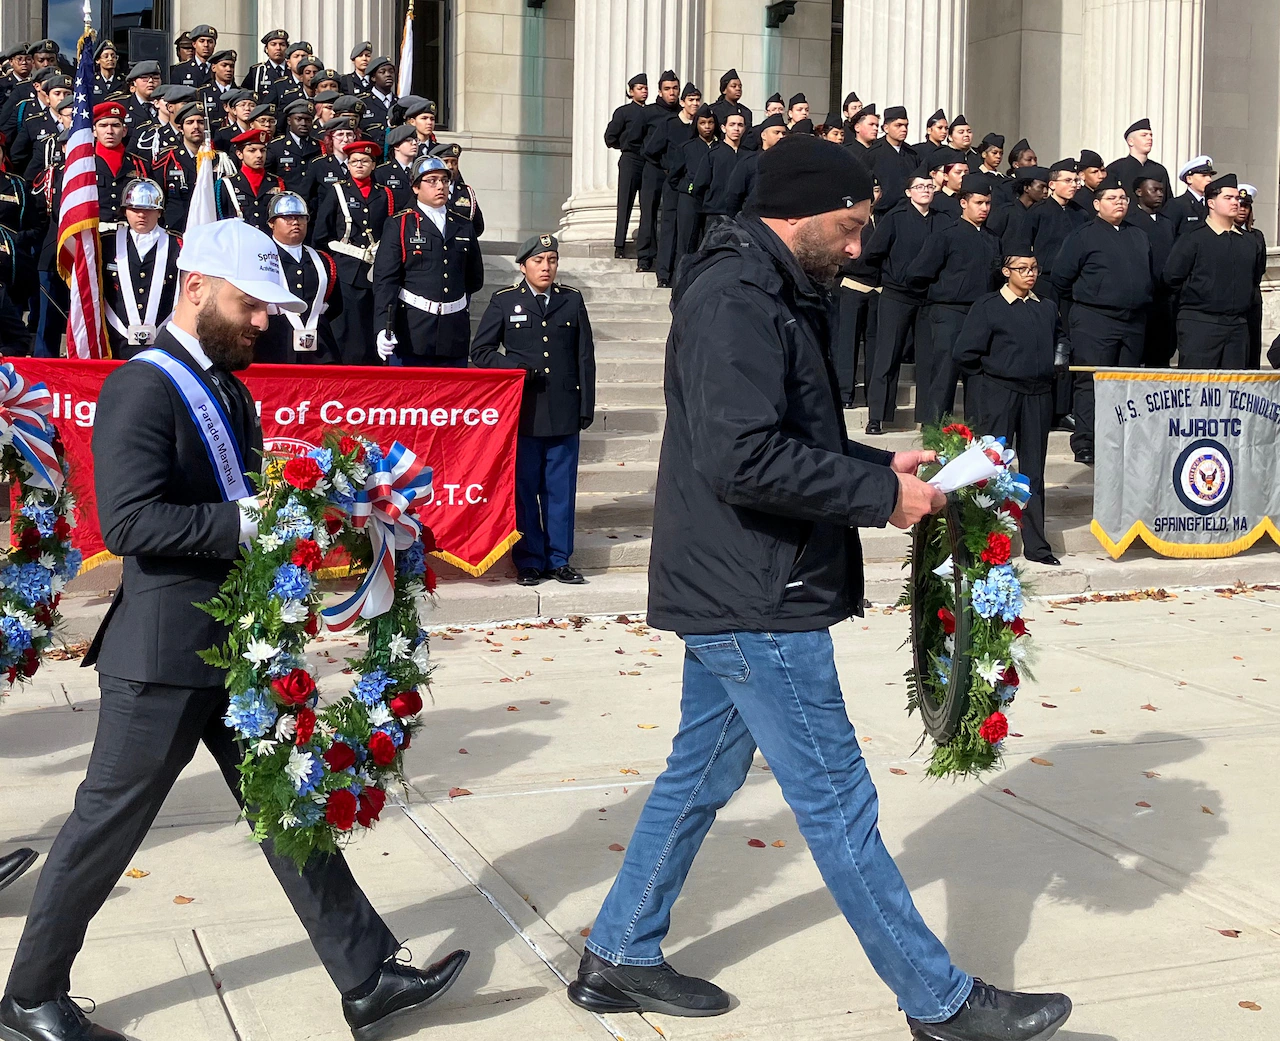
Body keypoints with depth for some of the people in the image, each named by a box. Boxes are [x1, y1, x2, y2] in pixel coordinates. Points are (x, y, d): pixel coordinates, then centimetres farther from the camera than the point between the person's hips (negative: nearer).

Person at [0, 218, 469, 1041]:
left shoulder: (228, 389, 14)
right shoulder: (142, 388, -14)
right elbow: (129, 520, -25)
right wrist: (245, 523, -27)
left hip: (238, 648, 9)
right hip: (163, 656, -8)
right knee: (108, 826, 4)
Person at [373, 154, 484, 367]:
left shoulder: (464, 226, 14)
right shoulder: (399, 225, 2)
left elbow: (475, 278, 25)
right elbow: (385, 280, -8)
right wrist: (384, 328, -19)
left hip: (455, 332, 4)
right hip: (412, 332, -4)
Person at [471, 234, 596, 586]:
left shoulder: (572, 300, 9)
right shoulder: (504, 301, 4)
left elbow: (585, 357, 10)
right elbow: (480, 351, 5)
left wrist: (586, 408, 5)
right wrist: (516, 368, -10)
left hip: (564, 414, 2)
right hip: (522, 413, -2)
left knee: (561, 490, 6)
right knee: (524, 489, 3)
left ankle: (559, 559, 16)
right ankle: (529, 561, 12)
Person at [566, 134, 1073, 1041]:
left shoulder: (765, 293, 16)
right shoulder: (737, 300, -18)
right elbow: (741, 459, -28)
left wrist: (880, 465, 7)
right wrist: (880, 497, -20)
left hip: (733, 593, 11)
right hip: (756, 599, -11)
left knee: (701, 775, 18)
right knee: (837, 803, -1)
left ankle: (619, 958, 29)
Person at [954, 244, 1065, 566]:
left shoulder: (1047, 308, 12)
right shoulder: (988, 307, -5)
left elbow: (1060, 339, 30)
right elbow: (965, 353, -9)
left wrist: (1059, 356, 11)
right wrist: (990, 375, -1)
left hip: (1037, 397, 5)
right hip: (997, 397, -5)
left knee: (1034, 469, 9)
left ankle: (1036, 545, 15)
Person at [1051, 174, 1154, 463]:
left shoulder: (1139, 238, 18)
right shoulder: (1084, 236, -1)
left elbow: (1151, 276, 28)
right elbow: (1061, 277, -2)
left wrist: (1140, 299, 16)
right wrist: (1082, 299, 6)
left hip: (1134, 322, 6)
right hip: (1094, 322, -6)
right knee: (1092, 382, -9)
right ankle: (1084, 445, -9)